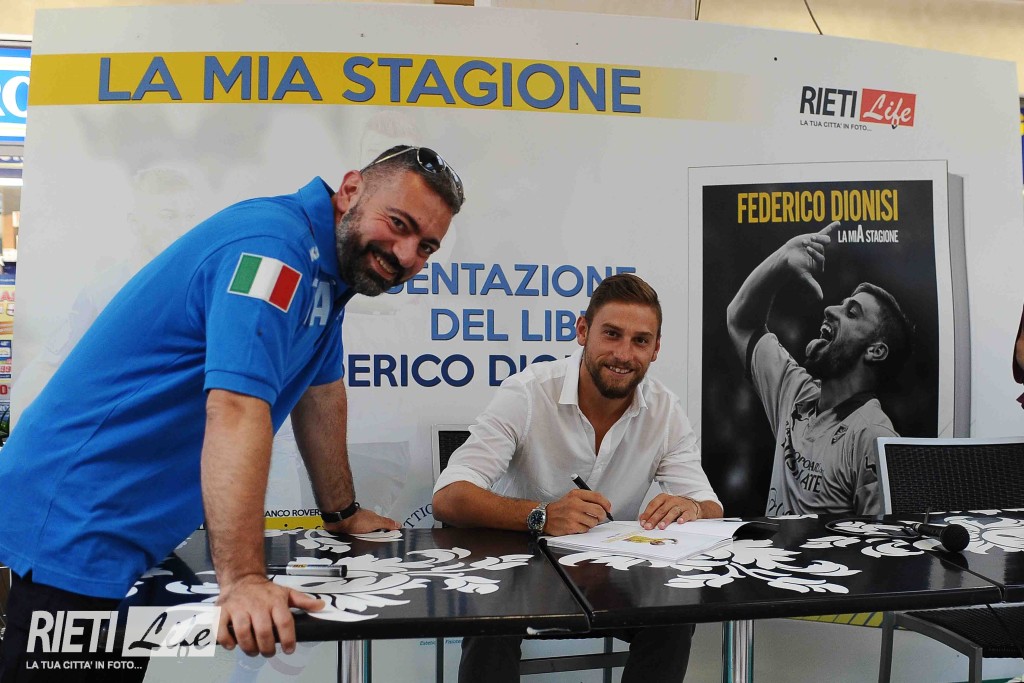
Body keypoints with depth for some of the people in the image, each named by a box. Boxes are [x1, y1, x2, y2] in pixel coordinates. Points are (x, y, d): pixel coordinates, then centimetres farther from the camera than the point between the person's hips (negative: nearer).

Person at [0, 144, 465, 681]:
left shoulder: (328, 264, 8)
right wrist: (241, 579, -37)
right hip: (75, 525, -9)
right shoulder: (274, 244, -22)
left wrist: (342, 514, 20)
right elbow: (236, 411, -33)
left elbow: (319, 392, 16)